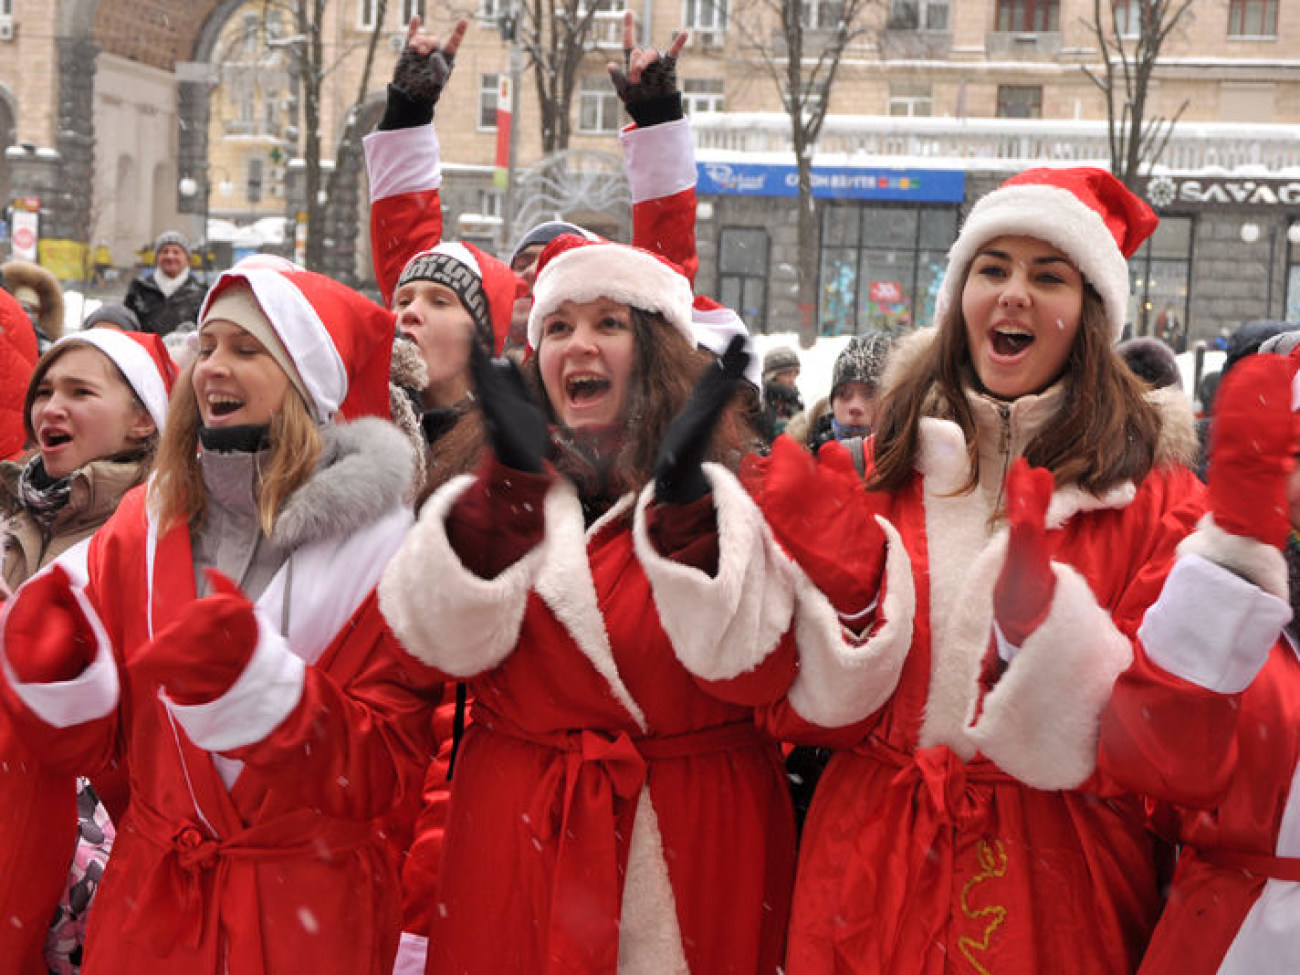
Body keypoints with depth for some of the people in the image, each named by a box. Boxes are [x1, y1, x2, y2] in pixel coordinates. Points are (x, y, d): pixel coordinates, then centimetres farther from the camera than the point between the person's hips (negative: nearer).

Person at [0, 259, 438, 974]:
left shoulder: (378, 540, -11)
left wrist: (255, 679, -29)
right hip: (147, 905, 3)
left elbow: (385, 772, -16)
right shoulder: (142, 524, 0)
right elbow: (90, 744, 3)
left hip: (310, 914, -3)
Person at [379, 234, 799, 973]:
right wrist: (509, 480, -20)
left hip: (695, 846, -1)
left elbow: (756, 670, -16)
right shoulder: (493, 493, 7)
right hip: (522, 843, 2)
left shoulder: (729, 495, 0)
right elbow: (446, 644, -10)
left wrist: (683, 497, -26)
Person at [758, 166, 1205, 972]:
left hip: (1054, 881, -2)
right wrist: (840, 584, -17)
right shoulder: (888, 462, 1)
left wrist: (1045, 619, -26)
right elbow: (823, 714, -1)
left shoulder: (1150, 486, -4)